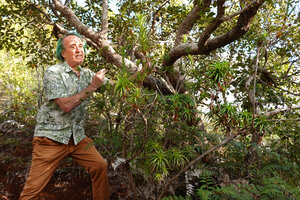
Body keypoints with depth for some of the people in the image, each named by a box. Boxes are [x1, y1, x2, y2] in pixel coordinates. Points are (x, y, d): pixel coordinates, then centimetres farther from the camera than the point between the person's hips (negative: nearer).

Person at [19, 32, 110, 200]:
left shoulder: (87, 74, 7)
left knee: (100, 166, -4)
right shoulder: (53, 73, -11)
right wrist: (92, 86, -19)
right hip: (51, 137, -5)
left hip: (77, 137, 5)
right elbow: (66, 105, -21)